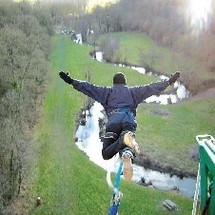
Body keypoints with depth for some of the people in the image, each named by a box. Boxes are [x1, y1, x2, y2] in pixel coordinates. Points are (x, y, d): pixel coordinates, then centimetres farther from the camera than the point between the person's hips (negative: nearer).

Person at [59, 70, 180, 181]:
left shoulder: (107, 91, 27)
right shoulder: (133, 91, 30)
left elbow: (89, 88, 20)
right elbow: (151, 88, 29)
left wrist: (71, 81, 22)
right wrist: (168, 82, 37)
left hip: (113, 121, -1)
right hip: (130, 122, 2)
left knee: (106, 154, -1)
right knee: (126, 149, -1)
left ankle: (124, 139, -31)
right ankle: (128, 155, -42)